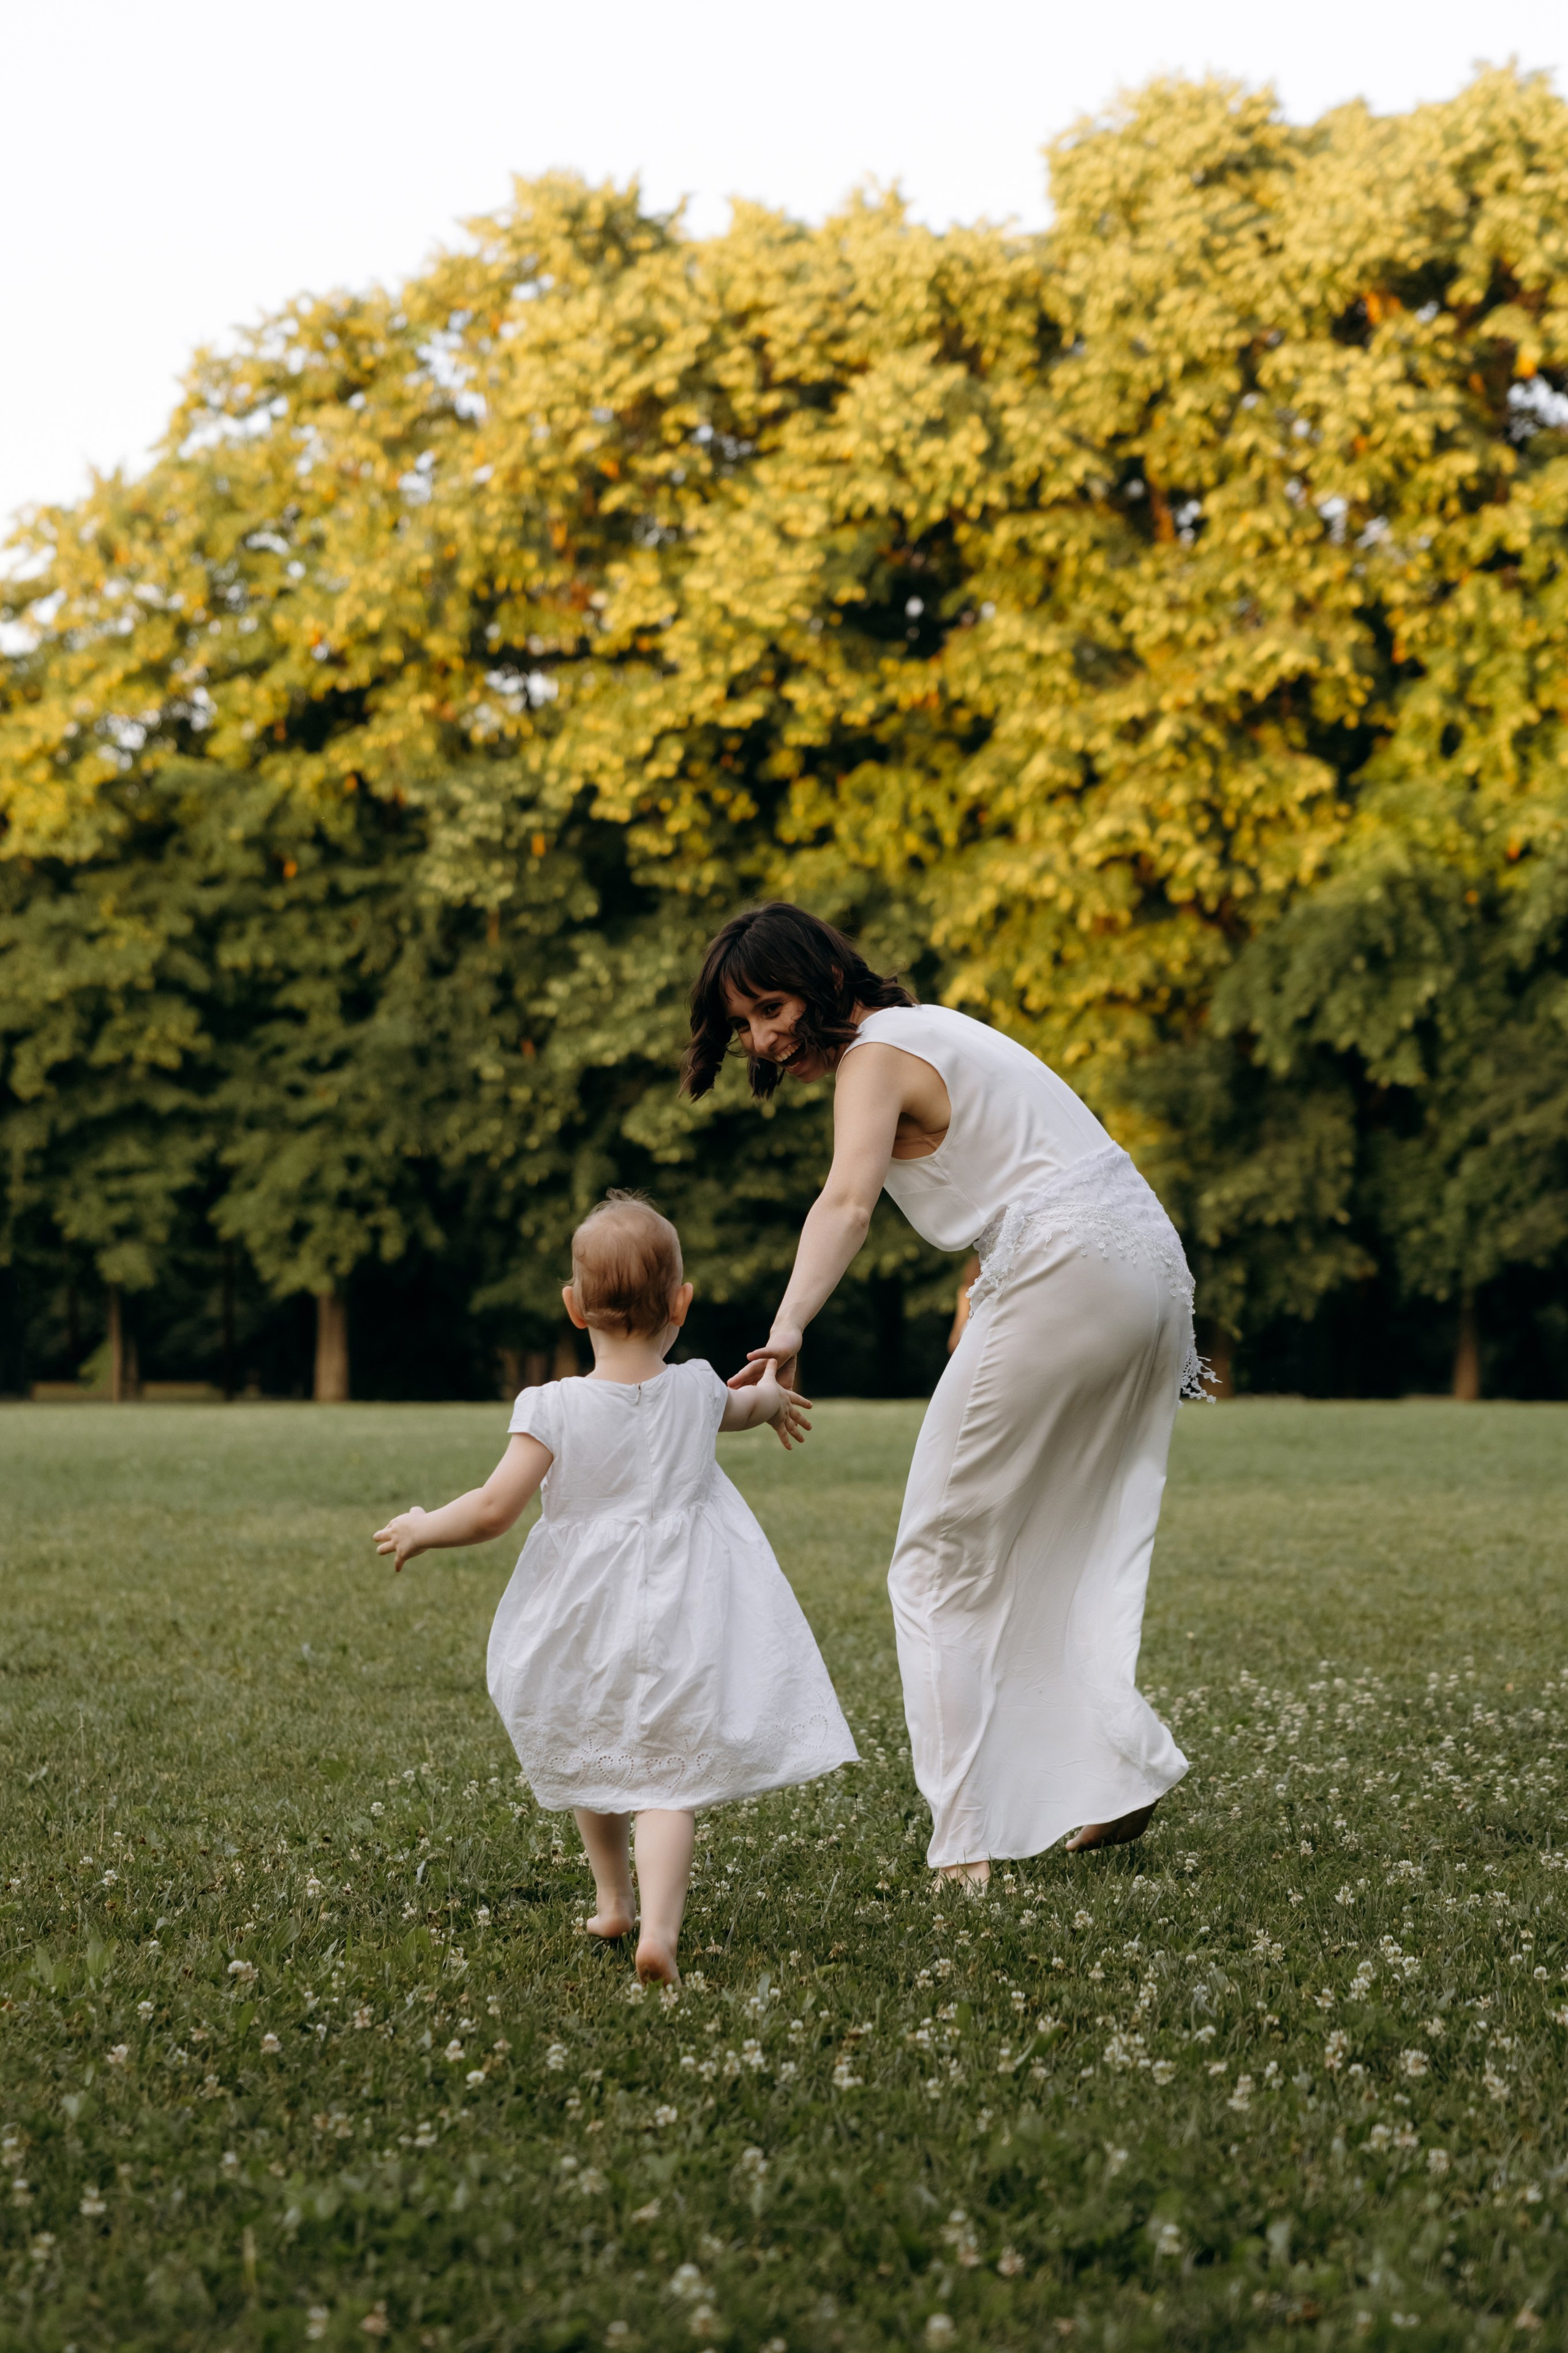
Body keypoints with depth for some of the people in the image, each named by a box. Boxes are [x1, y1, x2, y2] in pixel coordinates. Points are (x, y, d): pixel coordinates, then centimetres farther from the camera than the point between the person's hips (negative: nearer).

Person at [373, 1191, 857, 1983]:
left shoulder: (553, 1409, -14)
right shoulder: (697, 1391, -1)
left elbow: (493, 1510, -17)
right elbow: (739, 1407, 24)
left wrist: (421, 1530, 2)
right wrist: (773, 1397, 49)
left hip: (586, 1624, -1)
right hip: (681, 1626, 1)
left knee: (590, 1761, 24)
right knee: (669, 1782, 0)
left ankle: (612, 1902, 39)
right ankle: (659, 1926, -20)